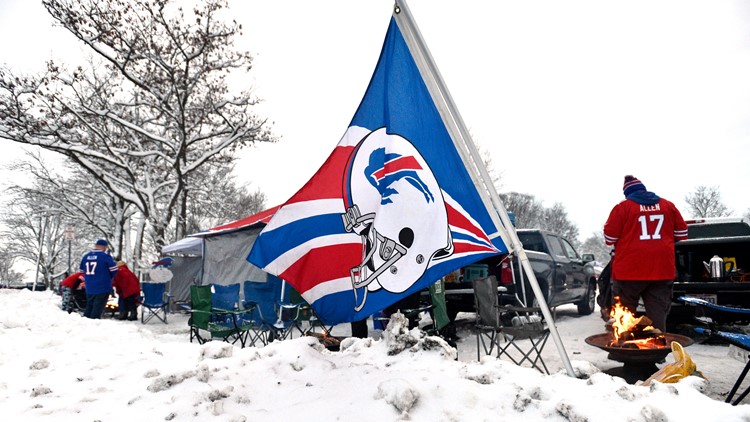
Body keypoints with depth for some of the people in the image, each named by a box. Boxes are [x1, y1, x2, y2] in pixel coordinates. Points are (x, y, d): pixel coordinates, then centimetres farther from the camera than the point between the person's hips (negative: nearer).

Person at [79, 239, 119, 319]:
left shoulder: (85, 257, 9)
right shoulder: (105, 256, -11)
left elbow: (82, 271, 18)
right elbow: (114, 270, -9)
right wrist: (108, 277, 11)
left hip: (89, 288, 6)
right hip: (103, 288, -6)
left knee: (89, 306, 18)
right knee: (98, 307, -3)